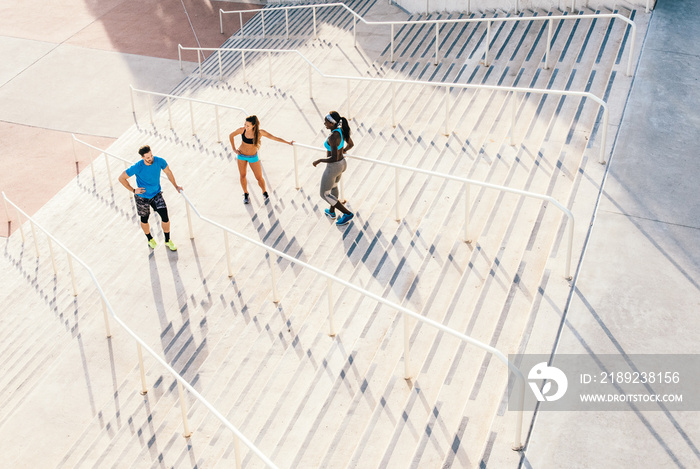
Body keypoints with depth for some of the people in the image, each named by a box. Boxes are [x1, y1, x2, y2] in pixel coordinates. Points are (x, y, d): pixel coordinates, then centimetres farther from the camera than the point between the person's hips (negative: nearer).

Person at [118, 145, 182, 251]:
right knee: (144, 220, 15)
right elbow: (121, 178, -15)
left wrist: (176, 186, 9)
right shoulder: (137, 167, -27)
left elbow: (168, 172, 4)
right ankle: (150, 239, 44)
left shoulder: (159, 161, -18)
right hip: (142, 197, -2)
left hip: (157, 194, 2)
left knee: (165, 217, -8)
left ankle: (168, 241, 14)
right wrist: (133, 190, -14)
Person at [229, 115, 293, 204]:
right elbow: (231, 135, -4)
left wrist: (288, 142, -31)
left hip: (253, 157, -1)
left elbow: (274, 138, -25)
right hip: (241, 155, 1)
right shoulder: (242, 130, -21)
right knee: (242, 176, 14)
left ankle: (265, 193, 31)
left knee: (259, 178, 4)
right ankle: (246, 194, 35)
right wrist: (234, 149, -4)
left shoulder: (260, 132, -26)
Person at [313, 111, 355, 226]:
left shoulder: (333, 137, -33)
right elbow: (351, 144, 9)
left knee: (325, 194, 12)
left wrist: (318, 161, -21)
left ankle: (347, 213, 13)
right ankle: (332, 212, 51)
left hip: (333, 167, -9)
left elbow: (334, 158, -35)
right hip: (342, 163, 9)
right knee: (333, 186, 33)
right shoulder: (342, 130, -7)